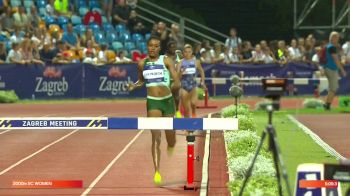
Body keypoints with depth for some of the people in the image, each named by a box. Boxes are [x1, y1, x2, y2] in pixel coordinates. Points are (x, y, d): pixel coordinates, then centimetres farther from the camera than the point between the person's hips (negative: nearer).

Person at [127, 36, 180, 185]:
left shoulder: (166, 61, -2)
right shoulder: (142, 64, 4)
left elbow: (177, 83, -5)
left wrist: (170, 88, -23)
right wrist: (134, 85, 2)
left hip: (167, 100, 0)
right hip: (153, 102, 0)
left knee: (170, 138, 10)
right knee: (156, 137, -16)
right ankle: (157, 172, -17)